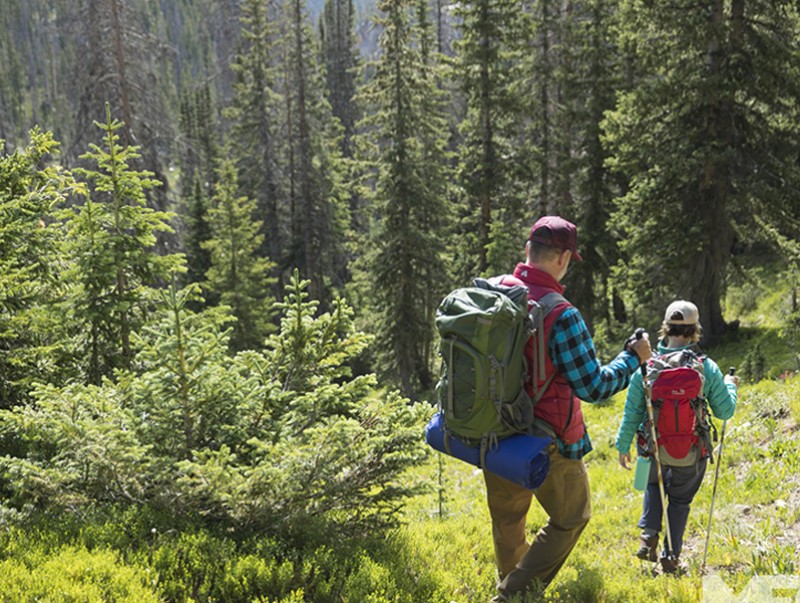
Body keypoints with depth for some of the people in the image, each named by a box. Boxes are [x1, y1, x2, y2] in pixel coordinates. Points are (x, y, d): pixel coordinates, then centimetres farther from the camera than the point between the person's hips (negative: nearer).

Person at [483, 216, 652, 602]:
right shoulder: (561, 315, -24)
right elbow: (594, 387, -18)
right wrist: (633, 357, -4)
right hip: (545, 443, -6)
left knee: (507, 519, 25)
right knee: (570, 518, 16)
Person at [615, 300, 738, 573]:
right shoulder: (708, 368, -14)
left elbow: (631, 413, -6)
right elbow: (725, 411, -1)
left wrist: (623, 446, 7)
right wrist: (730, 385, 18)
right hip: (691, 452, -1)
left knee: (654, 486, 30)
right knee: (680, 500, 21)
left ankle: (648, 537, 17)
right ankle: (670, 556, 22)